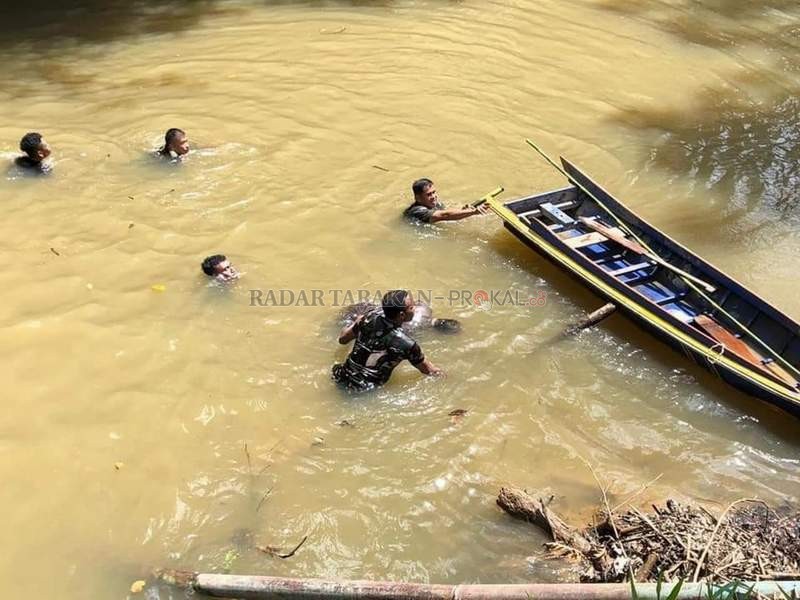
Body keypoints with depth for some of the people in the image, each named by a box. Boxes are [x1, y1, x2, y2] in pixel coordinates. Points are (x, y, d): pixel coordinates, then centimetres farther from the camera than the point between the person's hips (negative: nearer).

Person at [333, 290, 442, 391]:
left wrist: (356, 322, 26)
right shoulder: (406, 344, -22)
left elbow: (342, 339, 8)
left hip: (342, 378, 4)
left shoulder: (371, 317, -11)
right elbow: (427, 370, -3)